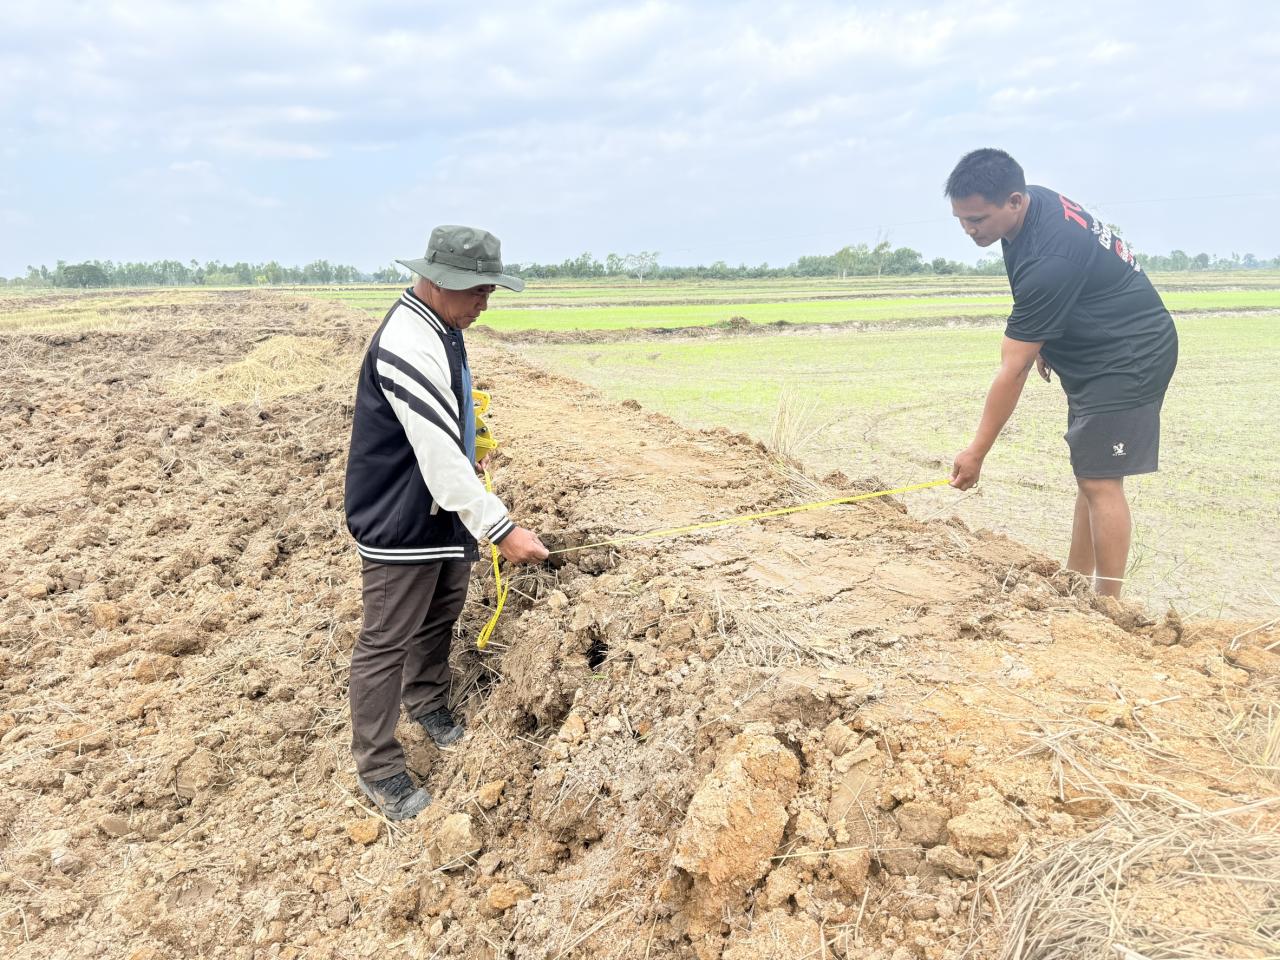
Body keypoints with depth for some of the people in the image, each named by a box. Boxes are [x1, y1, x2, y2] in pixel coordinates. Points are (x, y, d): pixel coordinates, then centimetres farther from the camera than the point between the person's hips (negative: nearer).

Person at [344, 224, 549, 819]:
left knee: (442, 613, 24)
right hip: (399, 521, -10)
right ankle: (378, 770, 18)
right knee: (387, 641, 3)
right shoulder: (408, 347, -29)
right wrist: (502, 531, -30)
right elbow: (440, 458, -31)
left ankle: (427, 702, 48)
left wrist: (467, 457, 26)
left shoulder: (442, 326, 3)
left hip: (444, 507, 10)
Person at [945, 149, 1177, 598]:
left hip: (1130, 355, -10)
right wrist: (1044, 342, 14)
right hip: (1094, 353, 10)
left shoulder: (1048, 259, -32)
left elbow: (1013, 370, -29)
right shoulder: (1033, 203, -4)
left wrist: (977, 451, -23)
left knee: (1099, 479, -12)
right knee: (1089, 474, 12)